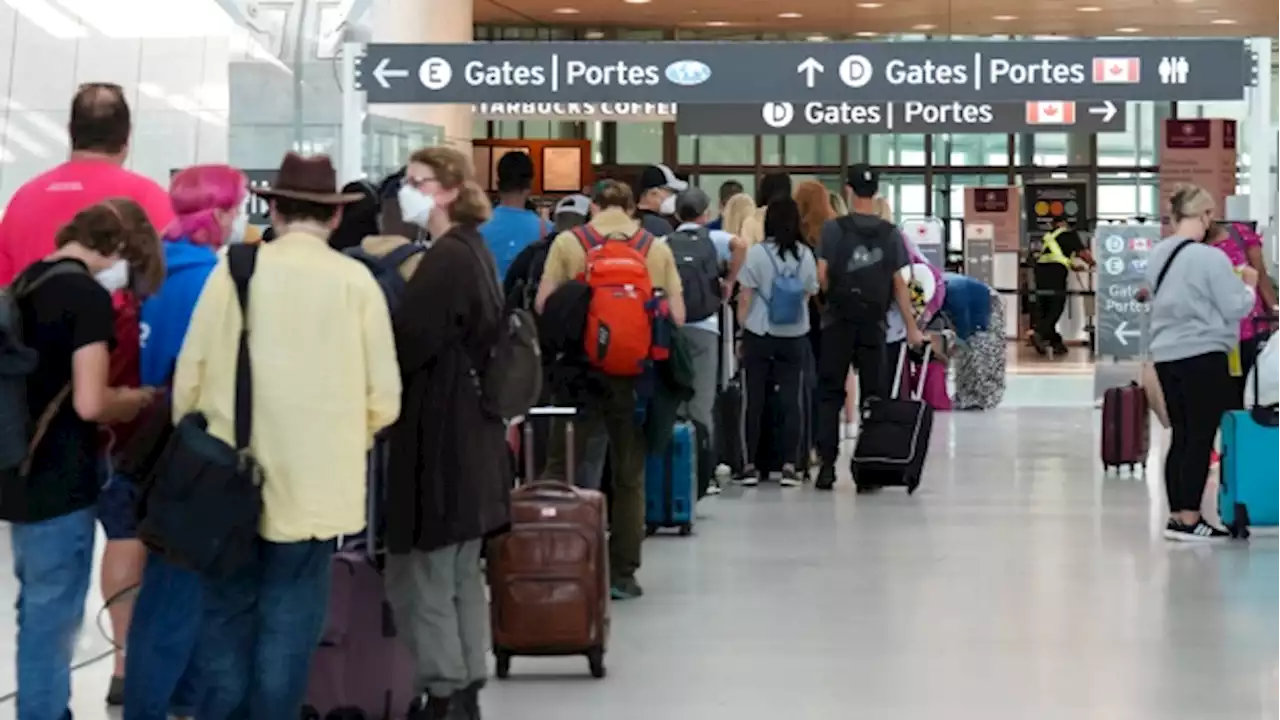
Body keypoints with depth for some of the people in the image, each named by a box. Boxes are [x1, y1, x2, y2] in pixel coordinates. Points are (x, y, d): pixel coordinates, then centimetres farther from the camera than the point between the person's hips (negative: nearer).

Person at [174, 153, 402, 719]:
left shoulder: (233, 269, -4)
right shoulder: (355, 280, -4)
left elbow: (189, 376, -2)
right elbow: (383, 397, -3)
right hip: (314, 481, 0)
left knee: (226, 617, 12)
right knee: (288, 624, 7)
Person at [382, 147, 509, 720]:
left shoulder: (446, 258, -18)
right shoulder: (473, 251, 13)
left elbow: (406, 343, -22)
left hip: (438, 433, -10)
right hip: (469, 429, 10)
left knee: (418, 574, -2)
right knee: (460, 572, 15)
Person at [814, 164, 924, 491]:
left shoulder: (834, 229, -6)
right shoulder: (890, 234, 0)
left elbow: (822, 276, -8)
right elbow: (899, 284, 1)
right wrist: (912, 327, 7)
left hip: (838, 321, -1)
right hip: (874, 324, 1)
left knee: (830, 395, 5)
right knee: (874, 397, 8)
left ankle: (828, 464, -2)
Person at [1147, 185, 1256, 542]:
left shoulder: (1158, 254, 7)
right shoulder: (1211, 258, -15)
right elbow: (1236, 309, -12)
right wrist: (1248, 285, 8)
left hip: (1166, 355, 7)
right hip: (1202, 356, -7)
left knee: (1181, 436, 13)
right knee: (1202, 438, -2)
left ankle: (1178, 515, 15)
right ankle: (1190, 520, -1)